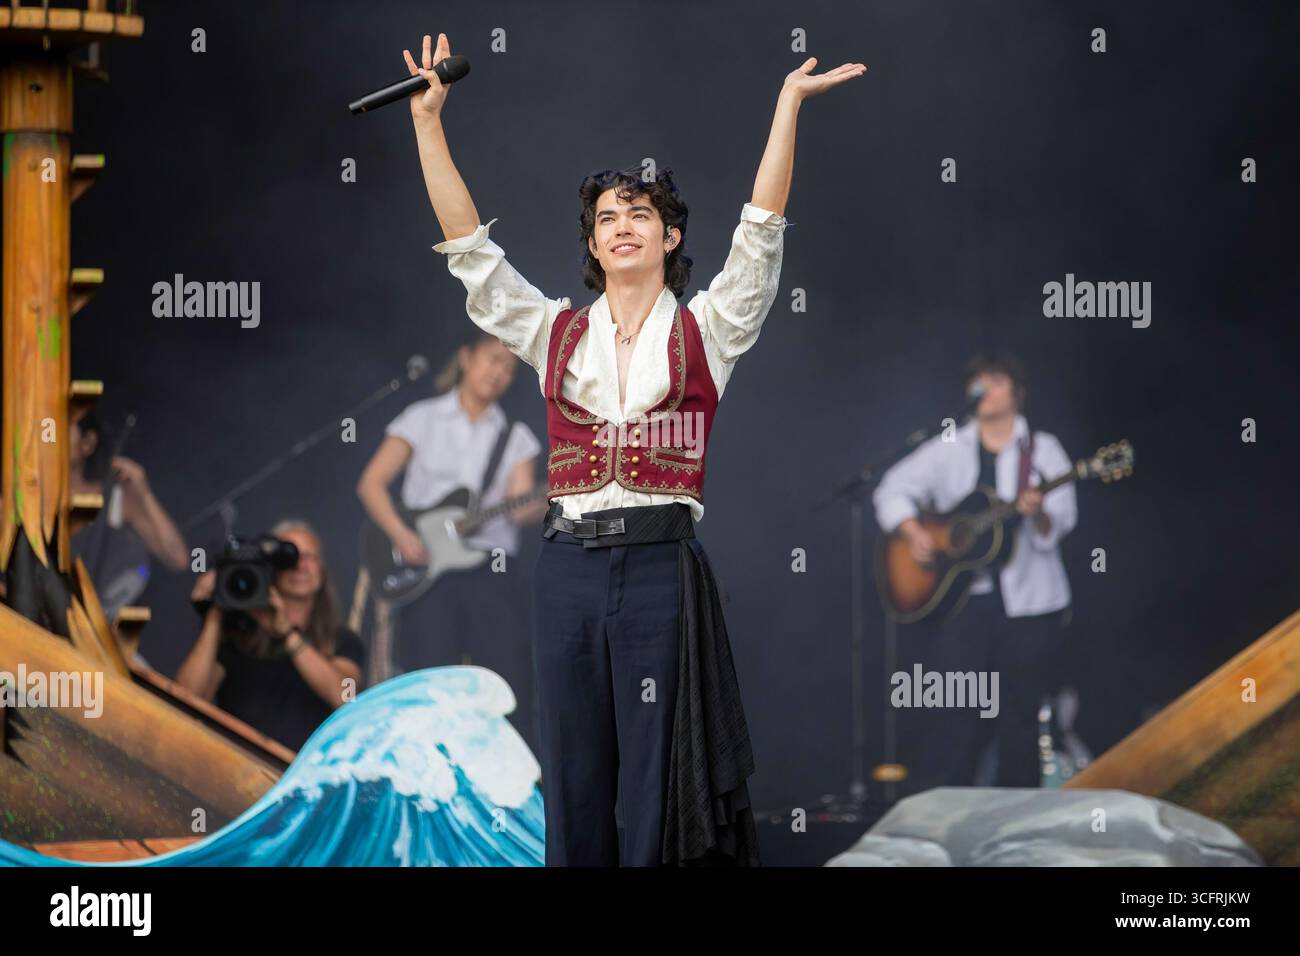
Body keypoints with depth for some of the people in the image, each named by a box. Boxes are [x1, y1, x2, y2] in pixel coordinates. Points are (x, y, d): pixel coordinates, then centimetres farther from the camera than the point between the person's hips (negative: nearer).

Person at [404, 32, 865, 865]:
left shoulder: (704, 331, 5)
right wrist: (428, 121, 5)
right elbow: (470, 246, 10)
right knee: (573, 786, 7)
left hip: (661, 567, -3)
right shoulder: (558, 334, 12)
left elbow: (760, 232, -3)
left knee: (658, 787, -1)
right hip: (568, 567, 3)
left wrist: (789, 105, -9)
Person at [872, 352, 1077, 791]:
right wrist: (913, 533, -7)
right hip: (959, 602, 1)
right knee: (949, 720, -5)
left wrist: (1038, 513, -27)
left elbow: (1061, 520, -4)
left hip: (1026, 605, -1)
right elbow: (894, 490, 10)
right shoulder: (948, 450, 10)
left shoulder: (1043, 450, 5)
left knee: (1020, 718, 3)